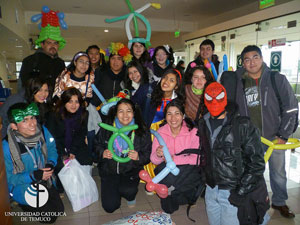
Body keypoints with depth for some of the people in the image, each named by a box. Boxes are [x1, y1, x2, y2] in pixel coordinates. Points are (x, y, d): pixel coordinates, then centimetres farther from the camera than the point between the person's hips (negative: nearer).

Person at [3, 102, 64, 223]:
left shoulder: (42, 131, -20)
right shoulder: (6, 147, -31)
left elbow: (52, 149, -2)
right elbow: (8, 178, -20)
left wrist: (51, 164, -21)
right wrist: (33, 176, -29)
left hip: (45, 182, 5)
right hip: (23, 189, -4)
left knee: (59, 210, 17)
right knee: (50, 218, 6)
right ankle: (22, 205, 29)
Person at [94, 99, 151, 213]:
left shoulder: (142, 131, -10)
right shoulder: (106, 128, -8)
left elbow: (148, 154, -5)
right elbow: (97, 145, 7)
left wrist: (138, 157, -28)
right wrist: (102, 153, -15)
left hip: (130, 171, -1)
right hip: (109, 170, 1)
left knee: (127, 191, -30)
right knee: (110, 207, -3)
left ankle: (130, 197, 11)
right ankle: (114, 190, 33)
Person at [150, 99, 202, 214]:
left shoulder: (193, 132, -13)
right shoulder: (161, 132, -4)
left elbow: (196, 159, -15)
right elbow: (153, 160, -5)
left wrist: (175, 159, -27)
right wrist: (158, 155, -28)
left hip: (188, 171, 0)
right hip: (167, 171, 0)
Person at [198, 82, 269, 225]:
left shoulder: (242, 125, -12)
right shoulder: (203, 124, 4)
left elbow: (257, 162, -12)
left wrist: (241, 191, -15)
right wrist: (204, 177, 10)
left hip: (233, 191, -5)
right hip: (211, 190, 6)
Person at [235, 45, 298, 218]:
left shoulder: (277, 79, -6)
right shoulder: (238, 83, -1)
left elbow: (291, 108, -5)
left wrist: (283, 135, -9)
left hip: (274, 137, -1)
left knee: (278, 172, 15)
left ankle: (279, 202, 38)